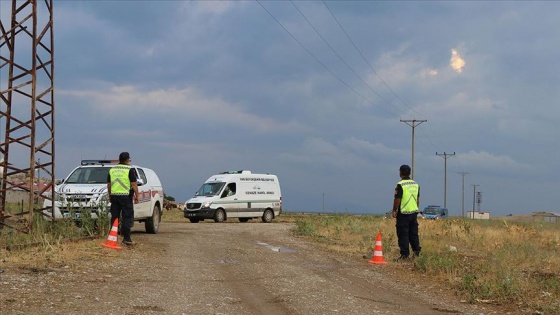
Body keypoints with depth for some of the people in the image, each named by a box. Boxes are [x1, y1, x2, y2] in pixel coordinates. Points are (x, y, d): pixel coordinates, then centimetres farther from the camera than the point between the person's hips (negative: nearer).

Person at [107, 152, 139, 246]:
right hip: (126, 196, -5)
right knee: (127, 217, -1)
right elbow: (134, 184, -10)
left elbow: (108, 184, 15)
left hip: (114, 196, 5)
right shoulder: (130, 170, -6)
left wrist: (110, 196, 24)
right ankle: (126, 238, -5)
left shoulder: (112, 170, 11)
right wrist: (136, 196, -3)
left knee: (114, 217, 10)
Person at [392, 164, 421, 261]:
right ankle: (417, 251, 11)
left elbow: (397, 199, -14)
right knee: (414, 233, 13)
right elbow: (418, 199, 15)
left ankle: (405, 254, -3)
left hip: (403, 213, -7)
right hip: (414, 212, 7)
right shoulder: (416, 184, 10)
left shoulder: (400, 185, -13)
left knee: (403, 235, -3)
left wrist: (394, 211, -5)